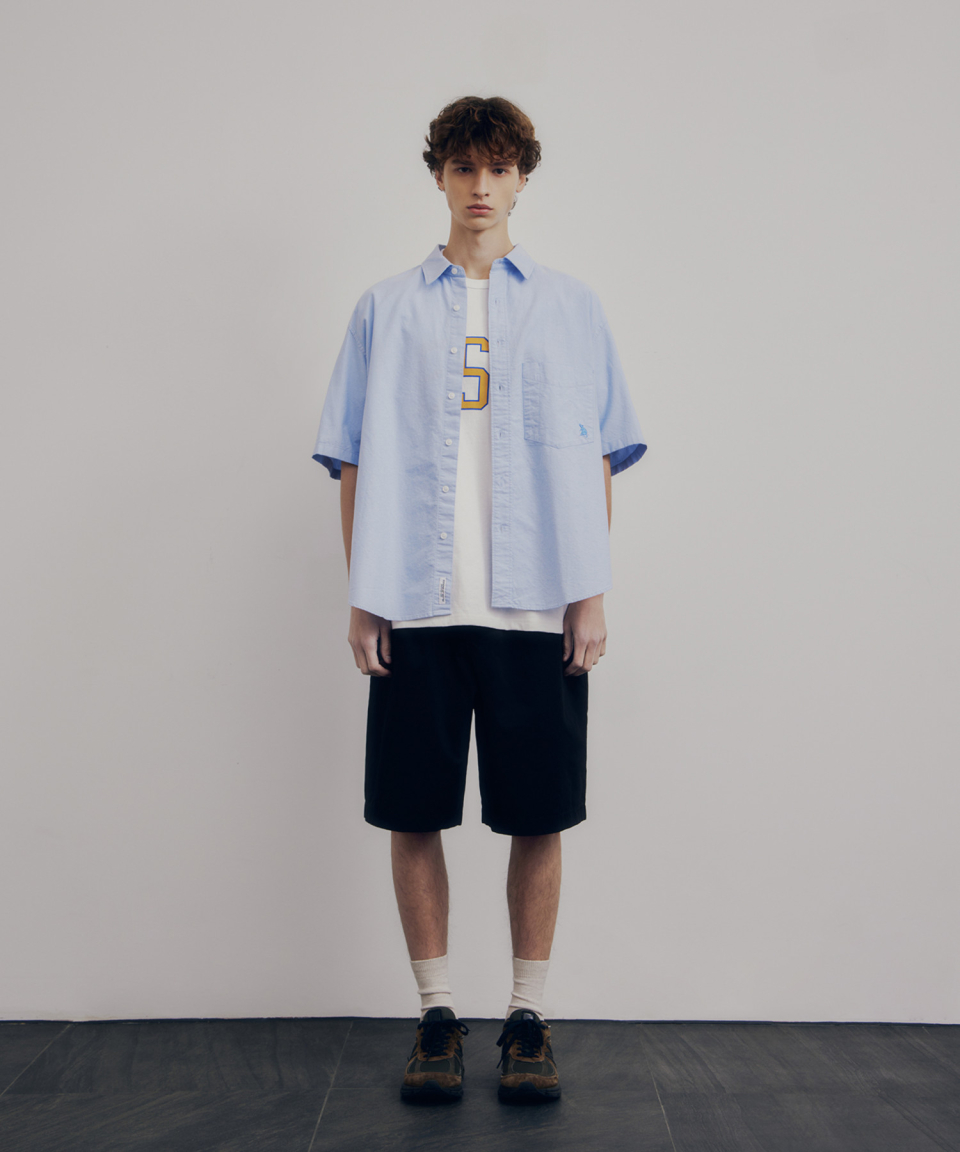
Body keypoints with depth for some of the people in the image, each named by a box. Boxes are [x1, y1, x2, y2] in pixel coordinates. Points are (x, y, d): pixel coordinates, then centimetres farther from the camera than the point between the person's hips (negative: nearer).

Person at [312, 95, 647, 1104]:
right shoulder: (386, 310, 11)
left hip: (538, 604, 0)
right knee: (413, 815, 3)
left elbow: (598, 459, 9)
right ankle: (435, 1014, 17)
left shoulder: (571, 308, 11)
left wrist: (592, 593, 0)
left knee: (538, 817, 3)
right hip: (416, 604, 1)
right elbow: (354, 461, 10)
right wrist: (360, 593, 1)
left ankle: (527, 1016, 17)